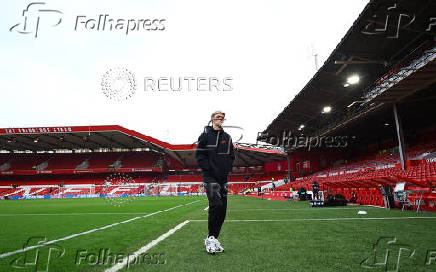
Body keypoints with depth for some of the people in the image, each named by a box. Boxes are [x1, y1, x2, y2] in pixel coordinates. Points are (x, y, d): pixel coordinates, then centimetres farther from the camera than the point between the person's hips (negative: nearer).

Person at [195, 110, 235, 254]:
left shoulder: (227, 137, 15)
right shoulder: (205, 135, 3)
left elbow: (231, 156, 19)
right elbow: (199, 155, -2)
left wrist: (227, 169, 3)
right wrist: (210, 168, -12)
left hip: (223, 177, 5)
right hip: (210, 176, -5)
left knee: (222, 209, 4)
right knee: (216, 204, -19)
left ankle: (214, 238, 17)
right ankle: (210, 238, -4)